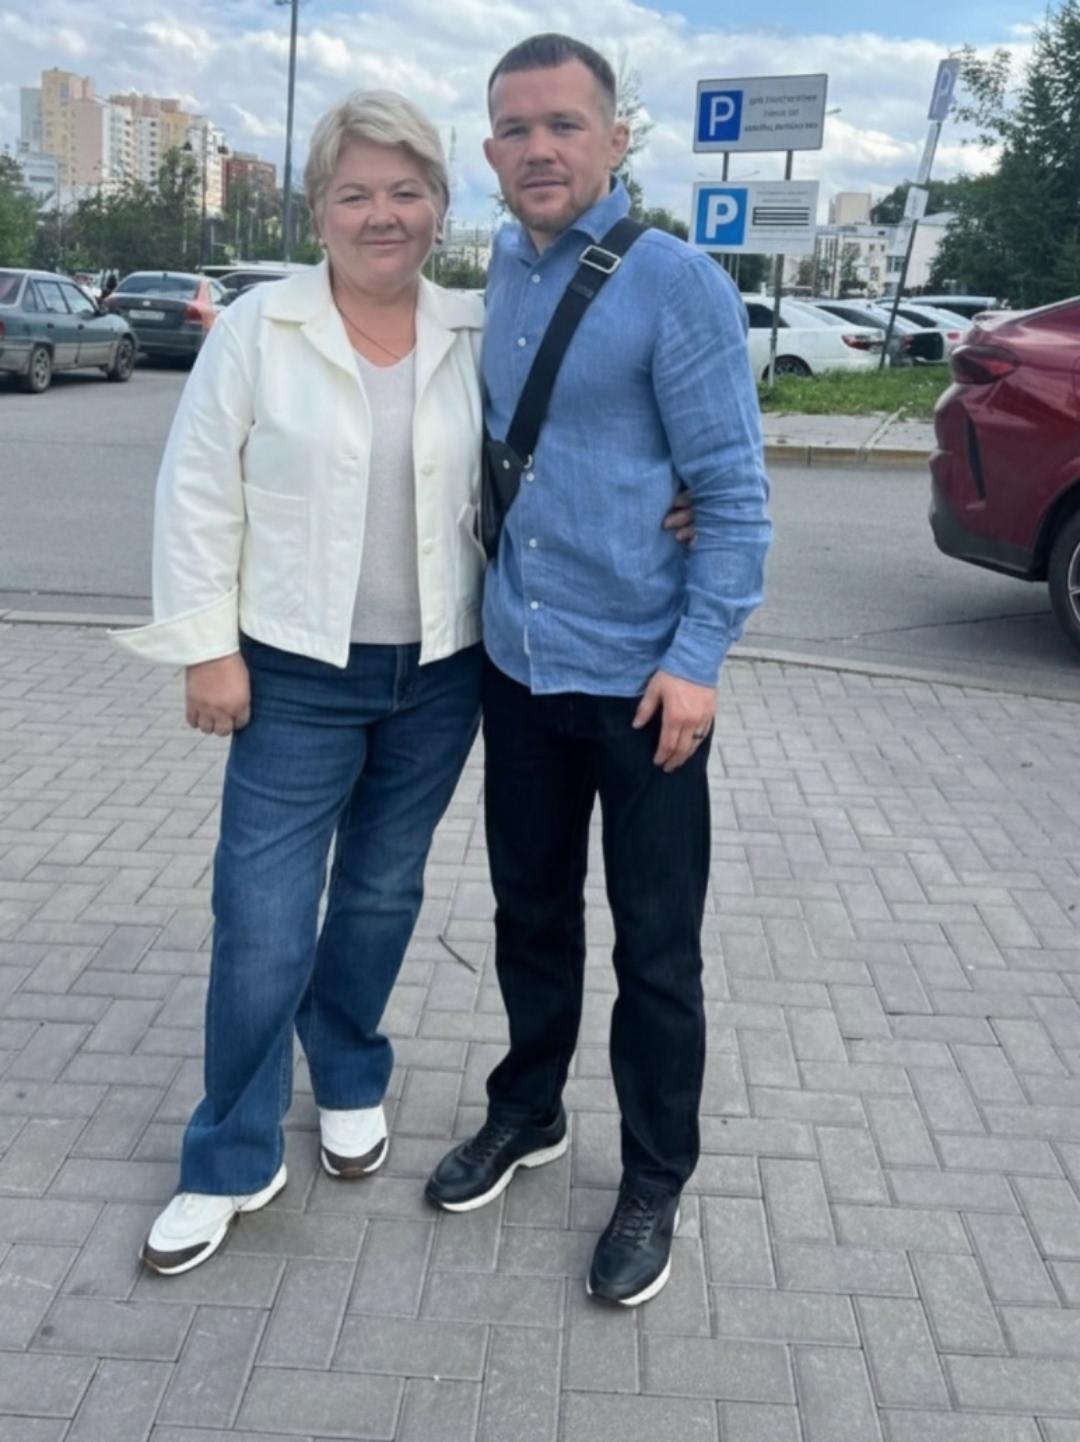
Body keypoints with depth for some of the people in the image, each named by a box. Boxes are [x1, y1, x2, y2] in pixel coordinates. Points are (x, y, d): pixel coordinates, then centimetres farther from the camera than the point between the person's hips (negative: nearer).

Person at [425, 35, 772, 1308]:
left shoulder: (676, 284, -12)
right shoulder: (497, 277, 7)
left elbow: (734, 491, -12)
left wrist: (698, 659, -17)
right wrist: (488, 609, 13)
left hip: (639, 678, -5)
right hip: (516, 669, 6)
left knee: (655, 948, 7)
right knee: (530, 910, 20)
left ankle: (653, 1184, 26)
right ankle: (527, 1111, 41)